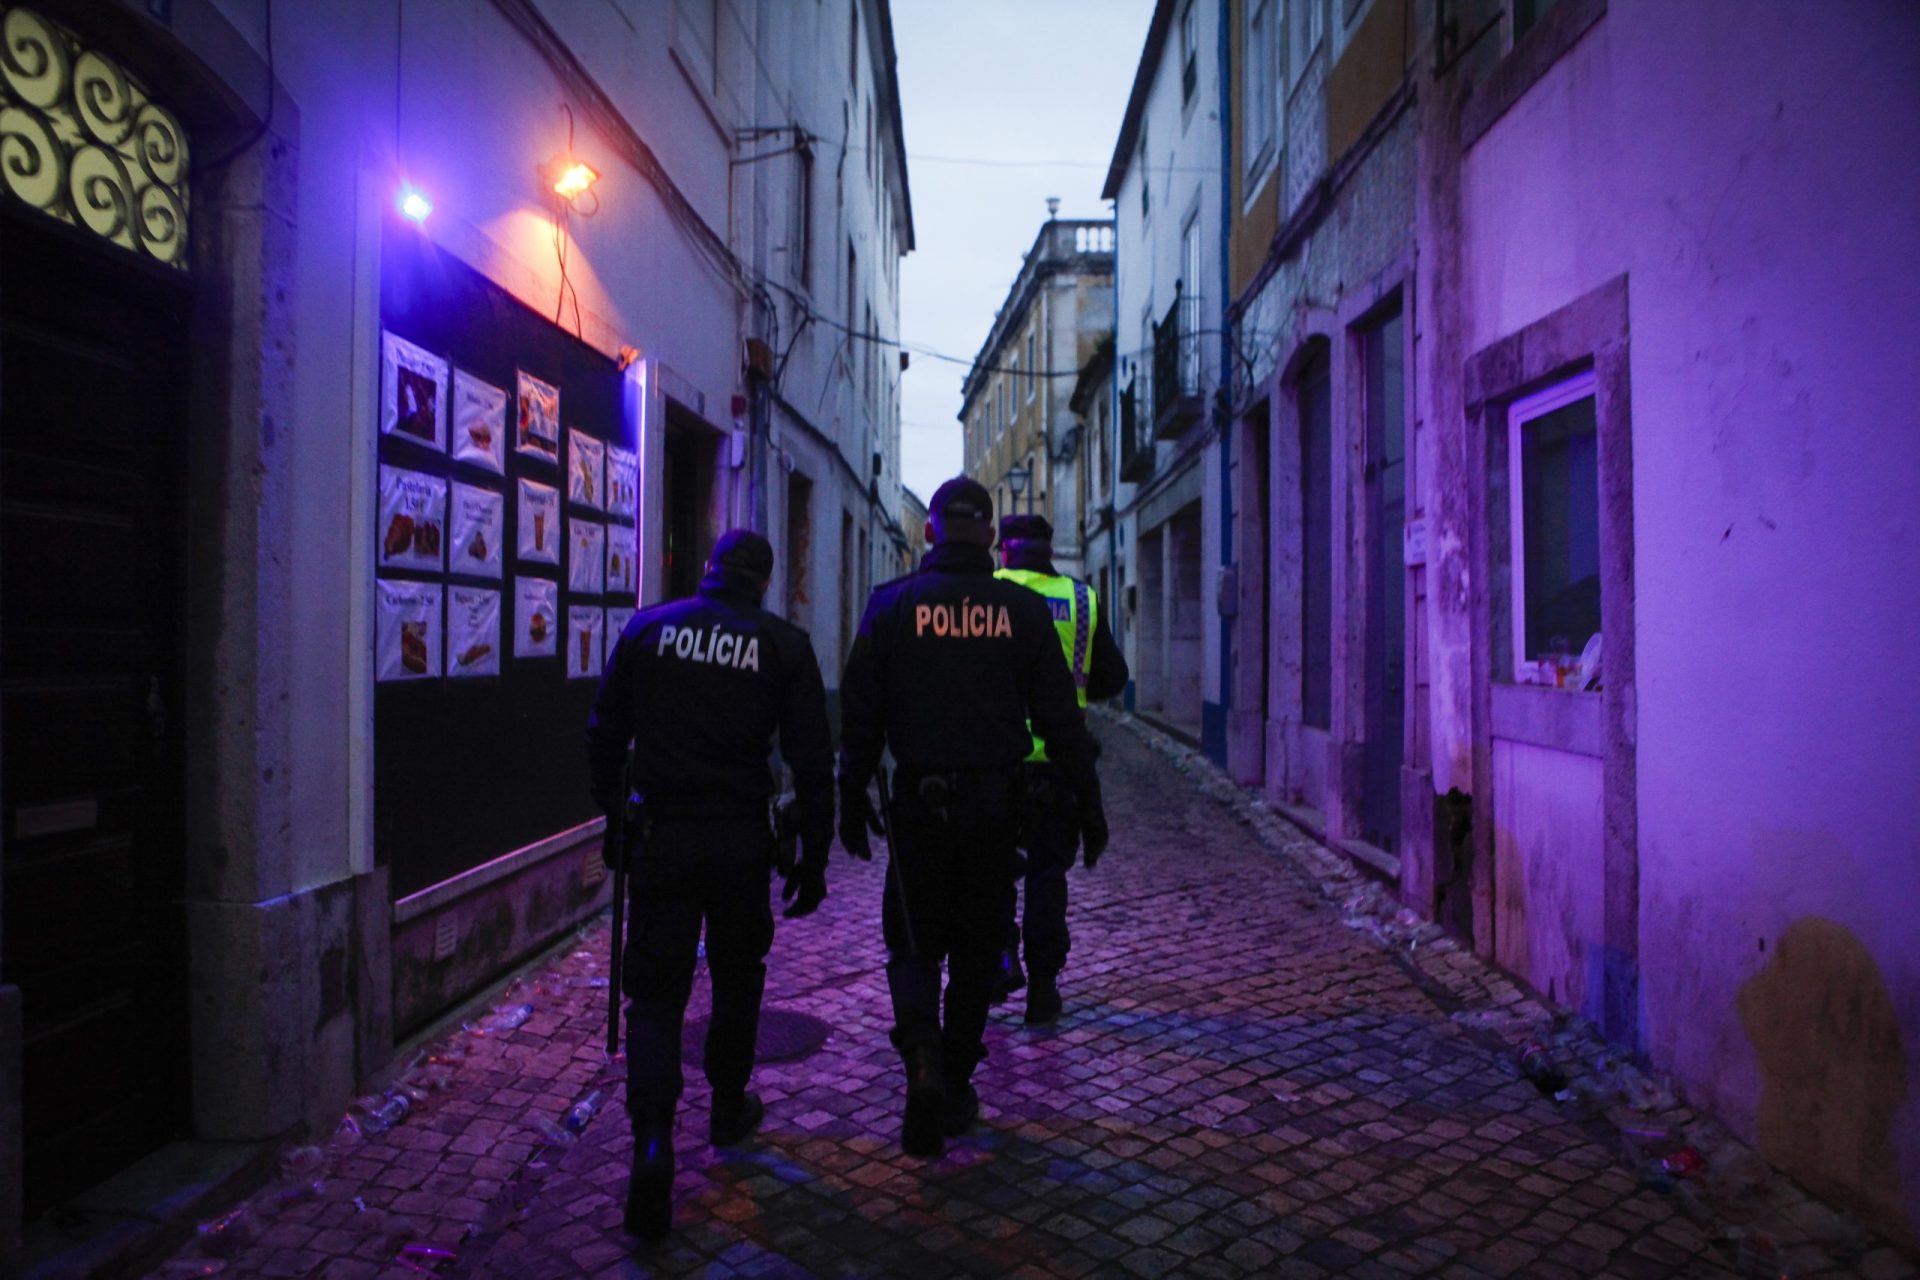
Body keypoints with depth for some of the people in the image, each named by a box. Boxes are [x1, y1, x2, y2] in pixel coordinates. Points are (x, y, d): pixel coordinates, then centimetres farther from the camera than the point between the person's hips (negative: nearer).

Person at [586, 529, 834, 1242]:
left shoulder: (647, 629, 3)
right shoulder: (785, 646, -1)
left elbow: (605, 735, 7)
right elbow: (812, 762, -2)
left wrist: (612, 810, 21)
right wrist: (813, 859, 4)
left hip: (660, 834, 0)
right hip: (742, 840, 0)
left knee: (655, 991, 6)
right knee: (737, 974, 21)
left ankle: (653, 1138, -10)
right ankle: (729, 1109, 35)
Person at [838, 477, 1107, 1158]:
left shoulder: (892, 605, -2)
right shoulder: (1024, 611, -1)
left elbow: (861, 714, -1)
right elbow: (1059, 717, 0)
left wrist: (852, 799, 8)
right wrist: (1087, 802, 7)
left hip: (919, 801, -1)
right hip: (995, 805, 1)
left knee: (913, 943, 11)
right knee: (977, 951, 14)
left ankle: (922, 1058, -14)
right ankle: (955, 1089, 23)